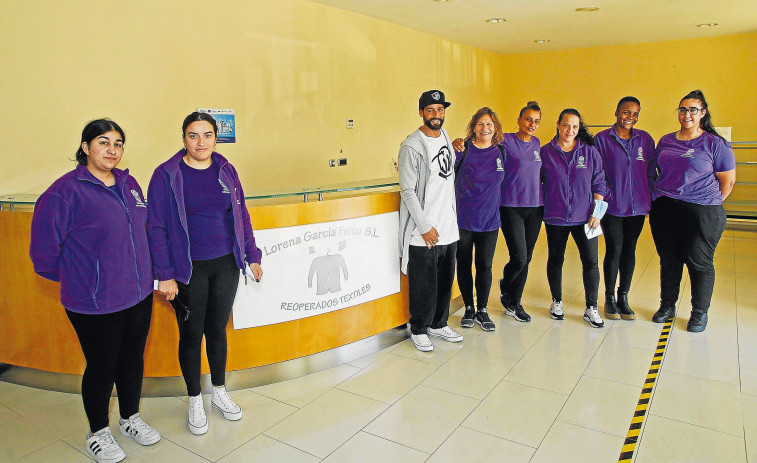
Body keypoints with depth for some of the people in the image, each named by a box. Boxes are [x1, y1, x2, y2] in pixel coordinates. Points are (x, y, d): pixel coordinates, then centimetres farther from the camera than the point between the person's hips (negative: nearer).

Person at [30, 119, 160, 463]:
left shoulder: (129, 184, 5)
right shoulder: (65, 191, -15)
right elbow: (44, 249, -11)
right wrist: (75, 279, 1)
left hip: (140, 294, 6)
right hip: (94, 303, -6)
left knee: (133, 359, 18)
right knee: (102, 366, 9)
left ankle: (130, 419, 40)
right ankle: (97, 433, 33)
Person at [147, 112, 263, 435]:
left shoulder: (226, 171, 3)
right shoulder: (166, 175, -8)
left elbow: (241, 215, 9)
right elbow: (156, 227, -8)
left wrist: (252, 256, 9)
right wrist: (164, 275, -12)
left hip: (226, 265, 3)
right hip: (189, 270, -3)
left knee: (218, 329, 16)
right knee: (191, 335, 10)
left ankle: (219, 392, 35)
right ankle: (195, 401, 30)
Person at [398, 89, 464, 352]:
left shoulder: (445, 137, 11)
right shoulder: (412, 146, -12)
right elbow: (408, 192, -15)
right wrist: (426, 227, -15)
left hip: (449, 230, 7)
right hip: (423, 234, -7)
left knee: (445, 282, 15)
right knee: (424, 285, 2)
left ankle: (439, 324, 32)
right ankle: (419, 330, 19)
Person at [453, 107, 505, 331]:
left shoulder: (500, 152, 6)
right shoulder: (462, 149, -7)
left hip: (489, 220, 3)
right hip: (463, 218, -2)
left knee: (485, 266, 6)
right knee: (464, 264, 8)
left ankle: (482, 310, 23)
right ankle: (469, 308, 26)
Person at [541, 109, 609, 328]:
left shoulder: (590, 152, 3)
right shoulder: (545, 152, 0)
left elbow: (599, 184, 5)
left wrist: (596, 213, -1)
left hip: (584, 217, 1)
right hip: (555, 217, 0)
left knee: (590, 262, -2)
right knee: (555, 260, 10)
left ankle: (591, 308, 11)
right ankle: (556, 301, 28)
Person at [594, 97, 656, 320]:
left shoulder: (645, 139, 8)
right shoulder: (602, 139, -1)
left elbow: (651, 172, 10)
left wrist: (651, 200, 4)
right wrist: (604, 197, -9)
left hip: (637, 206, 3)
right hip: (612, 207, -3)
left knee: (629, 251, 9)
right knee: (614, 251, -1)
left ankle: (623, 297, 22)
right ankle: (610, 298, 15)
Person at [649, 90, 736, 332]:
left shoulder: (715, 144, -1)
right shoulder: (665, 141, 11)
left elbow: (728, 180, 1)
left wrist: (711, 204, -2)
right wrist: (657, 202, 10)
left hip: (702, 212, -4)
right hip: (664, 210, 4)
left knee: (699, 262, 2)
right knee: (669, 259, 11)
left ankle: (700, 312, 18)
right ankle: (667, 305, 26)